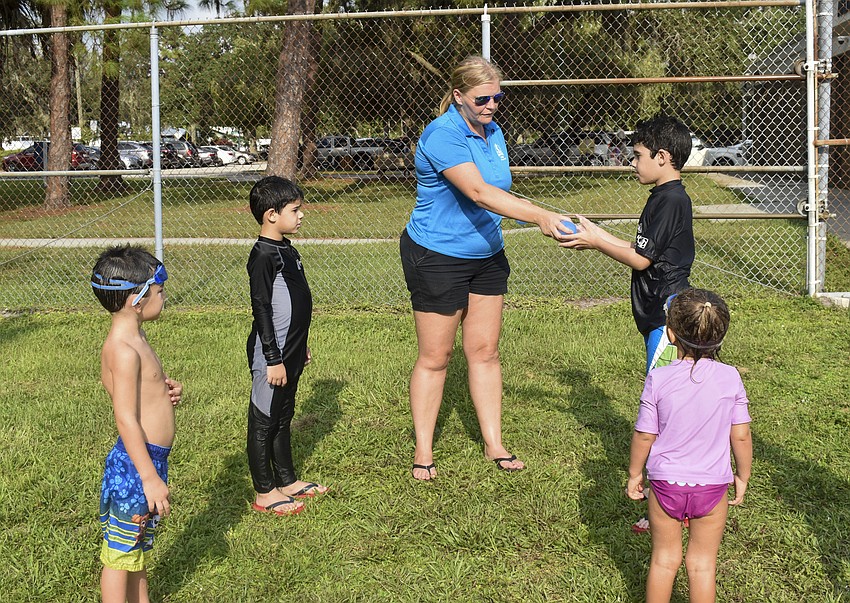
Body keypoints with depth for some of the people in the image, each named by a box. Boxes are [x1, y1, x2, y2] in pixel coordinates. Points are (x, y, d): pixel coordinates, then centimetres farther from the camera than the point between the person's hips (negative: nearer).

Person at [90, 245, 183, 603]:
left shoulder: (133, 338, 8)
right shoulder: (123, 349, -23)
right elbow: (126, 419, -25)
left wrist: (166, 392, 2)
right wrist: (150, 478, -24)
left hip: (150, 460, 10)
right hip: (136, 465, -10)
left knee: (139, 546, 23)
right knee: (120, 553, 3)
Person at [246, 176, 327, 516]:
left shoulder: (287, 251, 12)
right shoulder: (263, 255, -18)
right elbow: (261, 308, -20)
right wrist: (273, 358, -20)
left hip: (290, 352, 10)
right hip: (271, 355, -10)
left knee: (283, 417, 19)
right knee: (264, 421, 1)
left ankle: (287, 480, 30)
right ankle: (264, 493, 9)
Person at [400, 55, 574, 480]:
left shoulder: (493, 132, 6)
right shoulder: (442, 136, -22)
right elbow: (479, 192, -35)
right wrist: (539, 216, -44)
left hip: (486, 255, 7)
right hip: (437, 258, -7)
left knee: (485, 351, 11)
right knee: (435, 357, 2)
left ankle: (494, 445, 21)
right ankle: (423, 451, 15)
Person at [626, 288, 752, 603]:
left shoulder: (658, 379, -14)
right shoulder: (730, 378, -11)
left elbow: (644, 435, -8)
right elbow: (741, 436, -7)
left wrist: (634, 474, 7)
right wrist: (742, 477, 8)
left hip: (665, 483, 0)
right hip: (712, 485, 0)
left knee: (664, 557, 16)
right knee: (703, 562, 12)